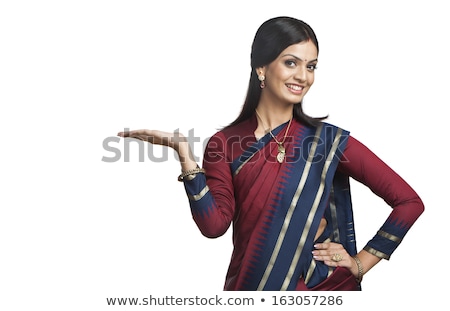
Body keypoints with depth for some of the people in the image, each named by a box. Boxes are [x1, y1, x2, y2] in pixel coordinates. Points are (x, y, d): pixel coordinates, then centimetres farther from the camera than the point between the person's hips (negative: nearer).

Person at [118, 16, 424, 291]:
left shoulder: (330, 140, -7)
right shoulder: (225, 144, -4)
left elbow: (409, 202, -6)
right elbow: (214, 225, -16)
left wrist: (361, 263, -6)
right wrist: (185, 155, -22)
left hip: (322, 286, 0)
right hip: (248, 285, 1)